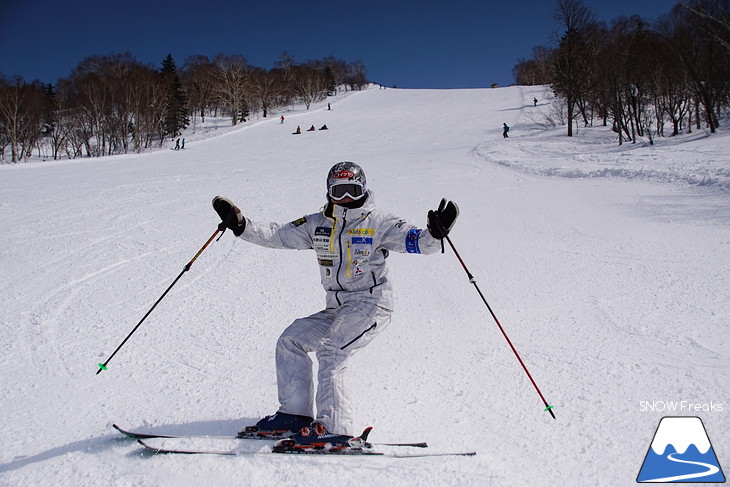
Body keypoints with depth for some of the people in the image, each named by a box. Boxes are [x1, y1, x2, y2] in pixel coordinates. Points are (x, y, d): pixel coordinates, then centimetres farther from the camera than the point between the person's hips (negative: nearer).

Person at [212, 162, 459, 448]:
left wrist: (435, 234, -34)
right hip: (337, 309, 7)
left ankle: (333, 427, -26)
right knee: (291, 341, -3)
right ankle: (295, 414, 2)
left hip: (372, 304, -6)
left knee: (330, 352, -24)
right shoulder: (317, 225, 11)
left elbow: (415, 240, -13)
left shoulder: (377, 223, -3)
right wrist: (240, 225, -2)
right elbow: (277, 235, 9)